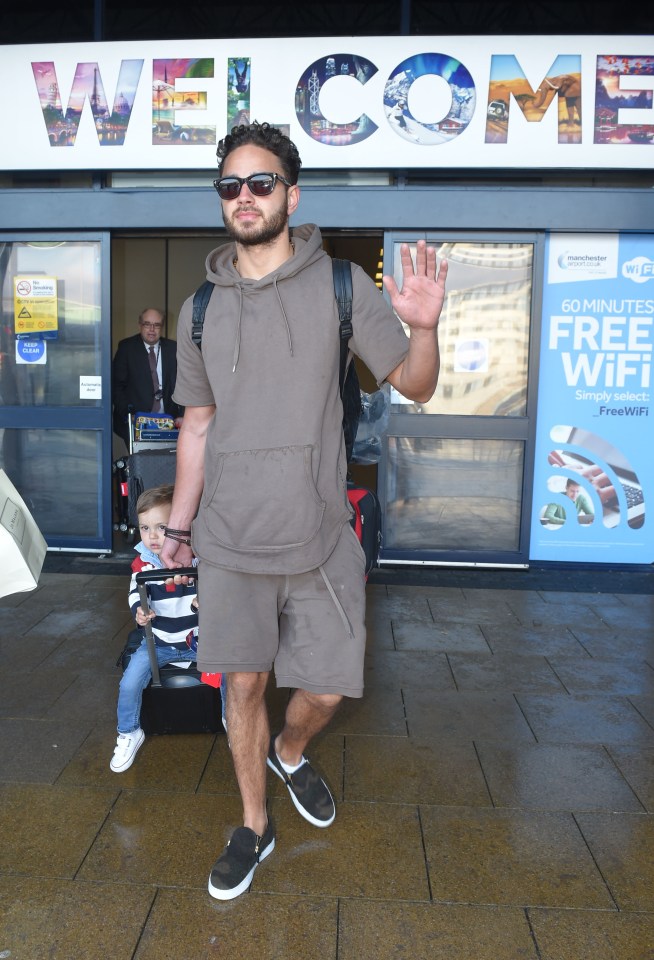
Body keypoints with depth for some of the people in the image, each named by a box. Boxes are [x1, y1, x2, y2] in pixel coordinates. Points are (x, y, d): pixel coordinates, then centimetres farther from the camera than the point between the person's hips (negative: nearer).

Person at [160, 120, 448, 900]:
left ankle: (288, 752, 45)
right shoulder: (202, 306, 5)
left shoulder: (339, 284, -3)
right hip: (230, 542, 2)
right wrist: (180, 525, 12)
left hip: (321, 540, -1)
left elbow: (415, 386, -3)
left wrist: (425, 327, -25)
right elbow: (197, 425, 11)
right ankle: (254, 826, 36)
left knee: (326, 690, 9)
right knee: (244, 686, 12)